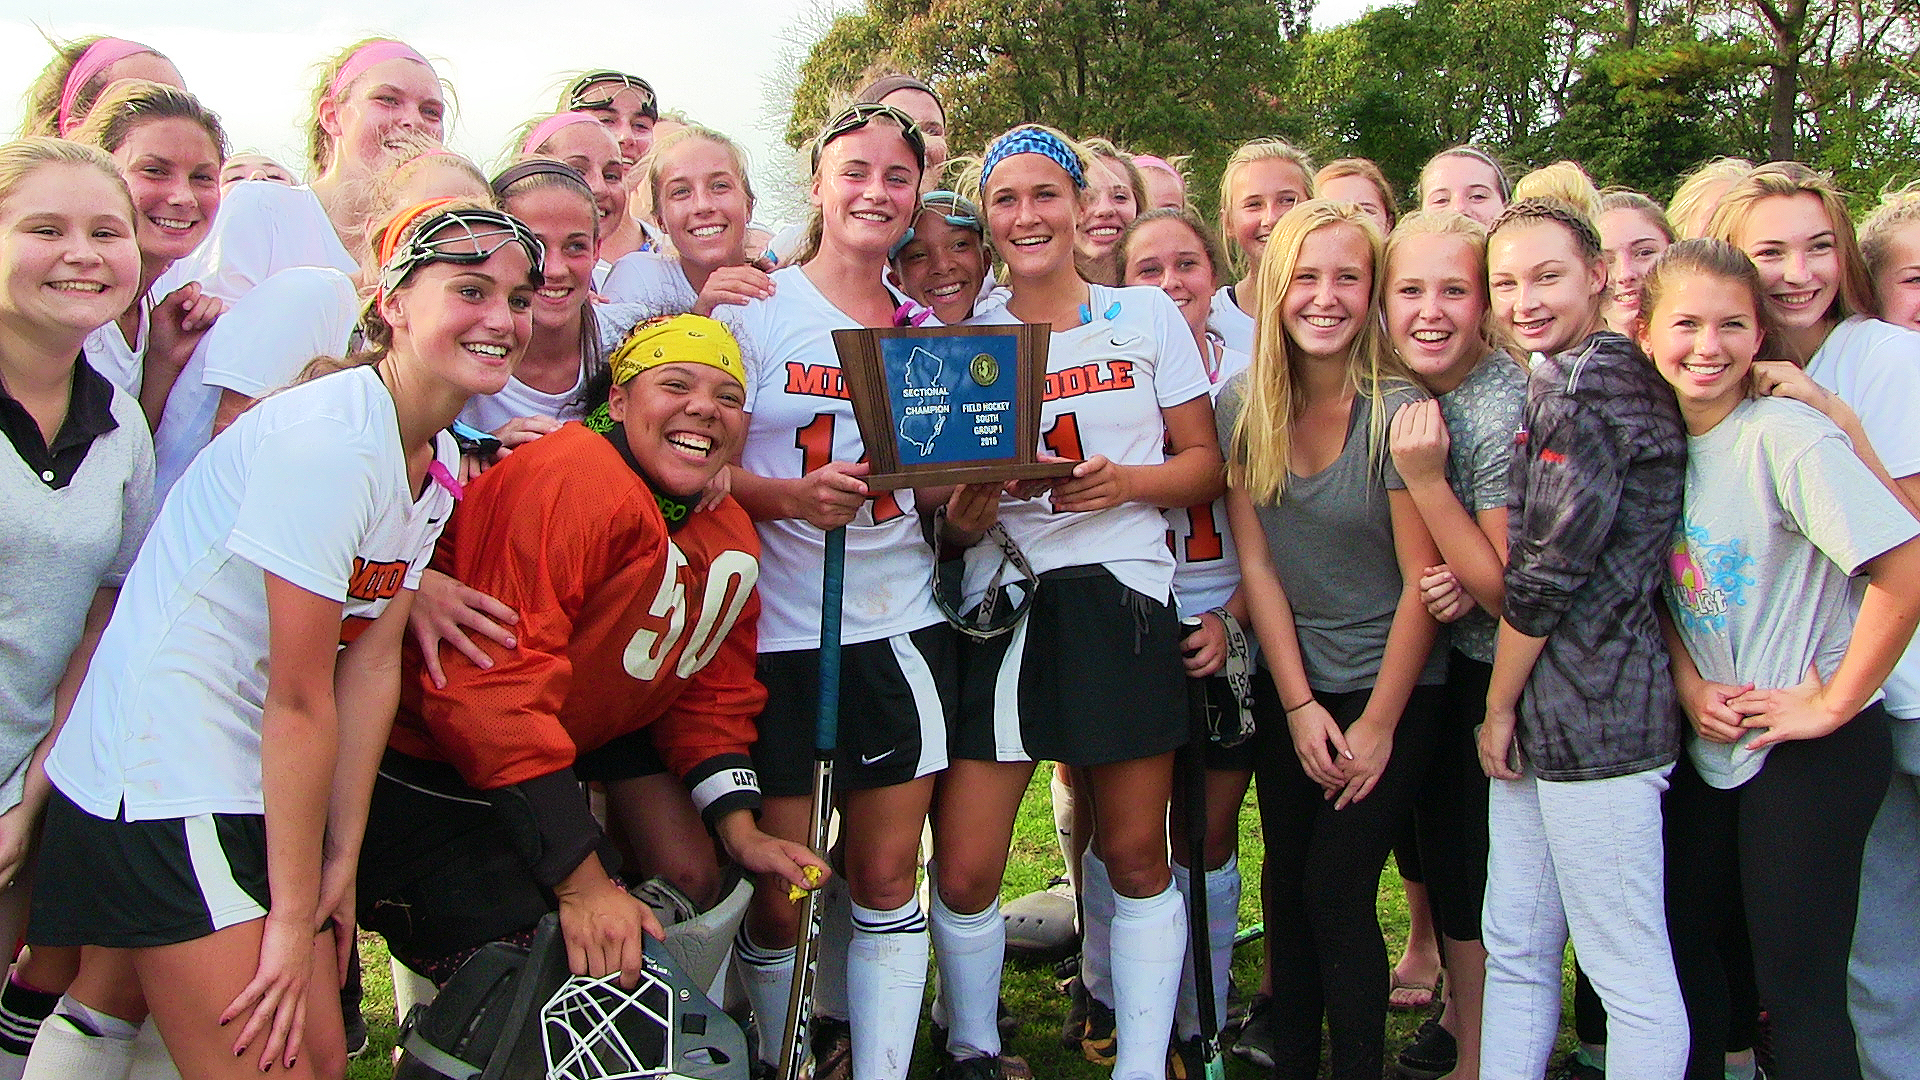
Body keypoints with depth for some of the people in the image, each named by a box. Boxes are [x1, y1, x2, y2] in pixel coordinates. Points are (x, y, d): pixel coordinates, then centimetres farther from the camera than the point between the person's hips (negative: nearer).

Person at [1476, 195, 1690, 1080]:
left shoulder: (1588, 378, -13)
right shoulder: (1551, 380, 18)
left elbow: (1549, 569, -17)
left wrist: (1498, 706, -7)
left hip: (1592, 709, -10)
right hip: (1539, 713, 10)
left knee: (1630, 976, 1)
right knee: (1514, 951, 15)